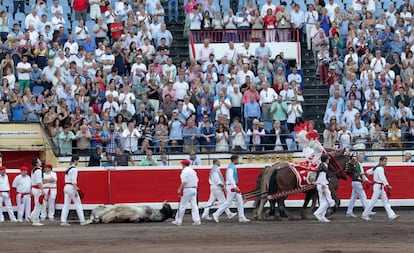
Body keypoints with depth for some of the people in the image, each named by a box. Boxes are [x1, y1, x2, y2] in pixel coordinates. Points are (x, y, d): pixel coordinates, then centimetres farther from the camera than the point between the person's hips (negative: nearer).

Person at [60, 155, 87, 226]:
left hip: (66, 187, 8)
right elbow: (74, 180, -17)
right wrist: (75, 191, -18)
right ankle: (82, 221, 4)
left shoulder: (68, 168, 13)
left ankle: (63, 221, 0)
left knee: (66, 204, 6)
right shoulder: (74, 169, -13)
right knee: (78, 204, 1)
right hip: (71, 187, -8)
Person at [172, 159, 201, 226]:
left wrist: (179, 189, -14)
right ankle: (197, 220, -2)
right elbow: (197, 181, 14)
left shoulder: (184, 171, -10)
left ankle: (178, 221, 3)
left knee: (182, 205, -1)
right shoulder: (193, 171, 14)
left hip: (187, 190, -7)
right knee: (194, 205, 5)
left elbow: (184, 182, -18)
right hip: (194, 189, 7)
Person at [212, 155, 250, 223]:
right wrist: (235, 186, -36)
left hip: (234, 186, 10)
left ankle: (242, 217, 8)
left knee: (239, 201, 7)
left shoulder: (233, 167, 15)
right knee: (228, 202, -7)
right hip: (231, 186, -10)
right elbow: (230, 177, -29)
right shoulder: (230, 167, -16)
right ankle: (216, 214, 0)